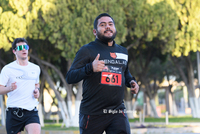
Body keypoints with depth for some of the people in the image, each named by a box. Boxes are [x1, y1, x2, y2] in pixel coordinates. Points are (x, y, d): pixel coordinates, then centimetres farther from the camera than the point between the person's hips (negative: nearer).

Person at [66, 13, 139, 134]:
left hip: (118, 112, 4)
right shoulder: (87, 50, -1)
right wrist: (90, 68, -27)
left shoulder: (123, 51, 16)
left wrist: (131, 81, 13)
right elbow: (70, 77, -10)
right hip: (92, 114, -4)